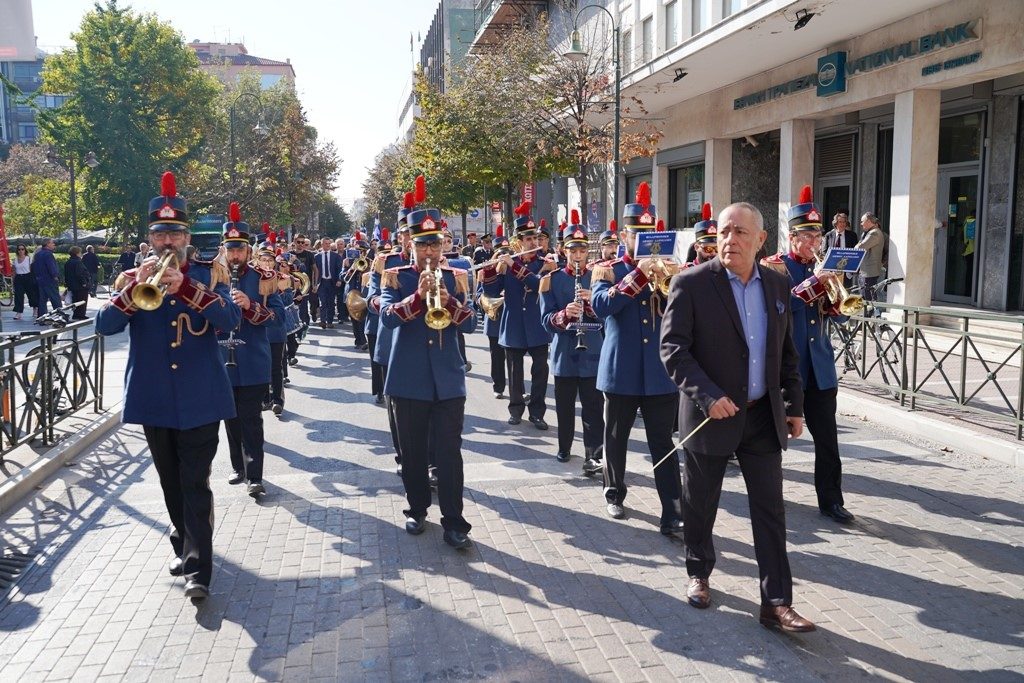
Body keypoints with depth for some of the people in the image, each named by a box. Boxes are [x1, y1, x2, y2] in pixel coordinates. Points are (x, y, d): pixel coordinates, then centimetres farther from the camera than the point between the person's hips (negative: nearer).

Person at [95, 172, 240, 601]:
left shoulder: (208, 275, 1)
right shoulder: (133, 279, 6)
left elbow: (230, 319, -16)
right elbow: (104, 326, -7)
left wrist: (185, 287, -28)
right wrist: (135, 288, -23)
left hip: (200, 398, -3)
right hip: (153, 399, 3)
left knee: (195, 482, -6)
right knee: (170, 481, 15)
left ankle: (198, 568, -5)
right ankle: (185, 544, 35)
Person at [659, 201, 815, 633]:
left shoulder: (777, 285, 5)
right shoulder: (691, 284, -10)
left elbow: (787, 351, 13)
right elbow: (672, 347, -14)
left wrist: (794, 405, 10)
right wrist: (707, 395, -24)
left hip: (763, 416, 4)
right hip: (710, 414, -3)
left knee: (770, 512, 4)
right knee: (700, 505, 13)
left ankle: (776, 602, 12)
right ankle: (699, 573, 36)